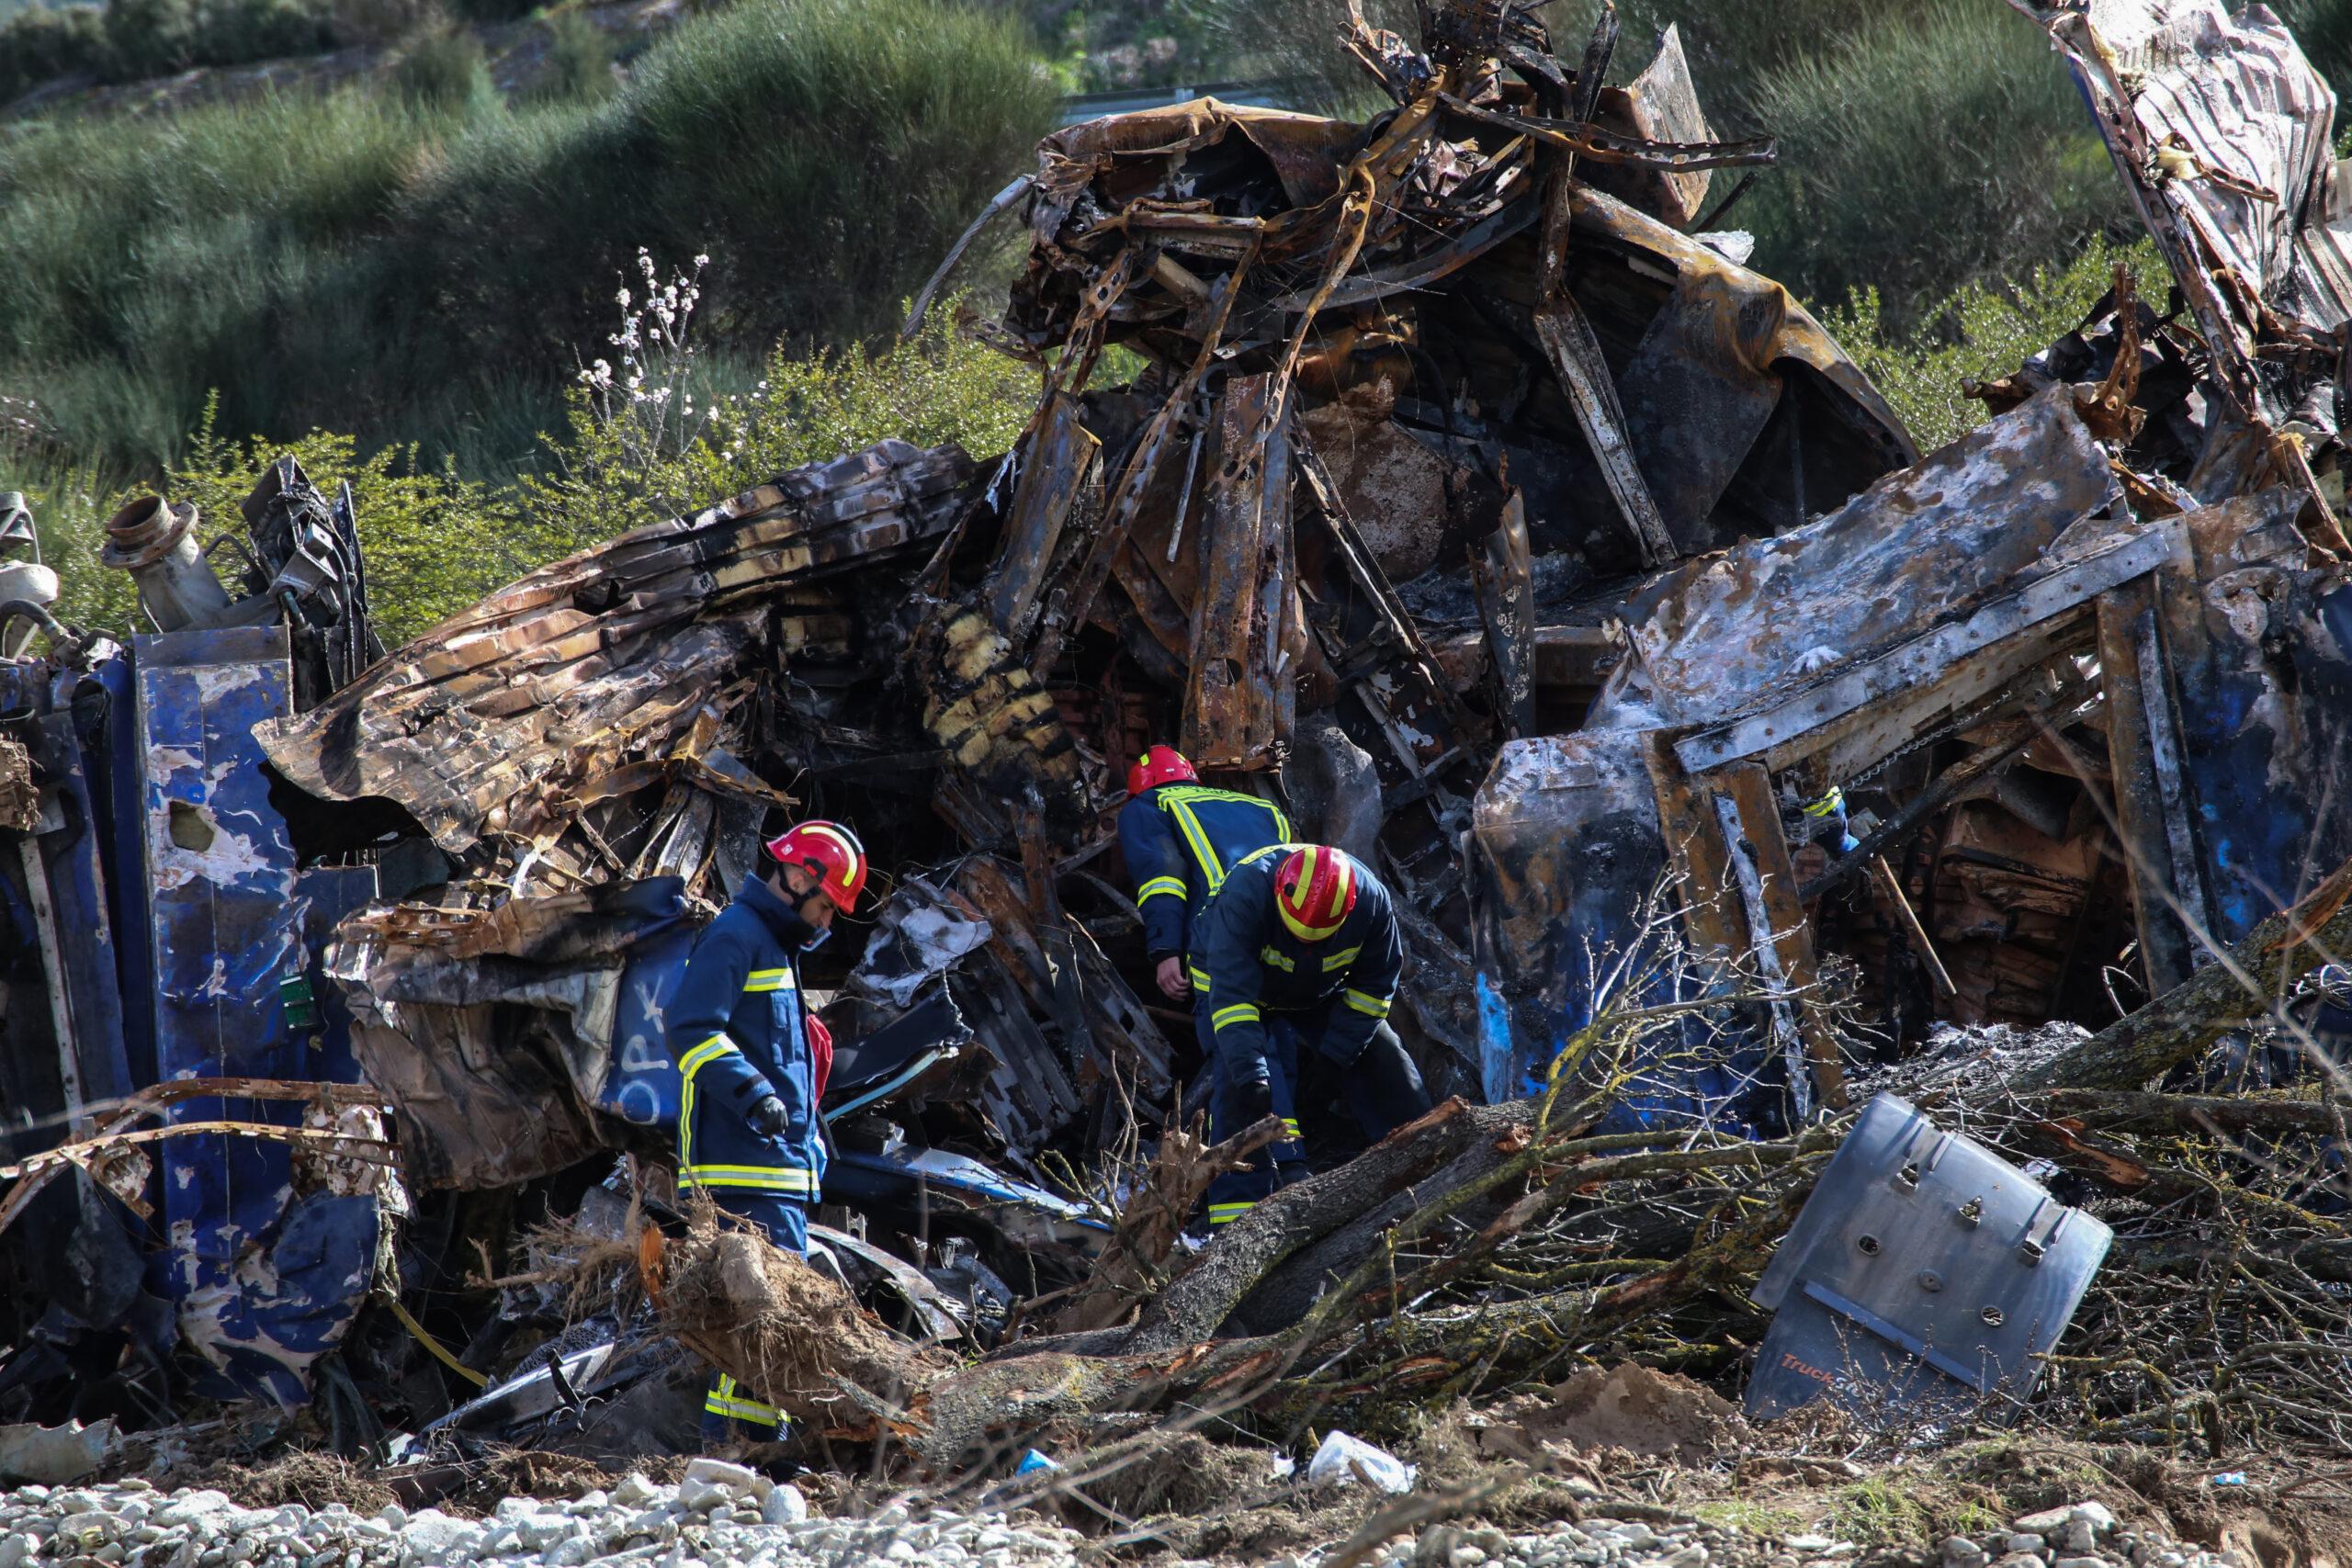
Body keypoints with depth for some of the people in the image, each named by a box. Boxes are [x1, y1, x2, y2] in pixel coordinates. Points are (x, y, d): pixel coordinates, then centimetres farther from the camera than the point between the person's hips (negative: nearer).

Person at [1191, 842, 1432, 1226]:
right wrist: (1249, 1070, -51)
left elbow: (1375, 983, -14)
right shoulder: (1246, 892, -42)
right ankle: (1236, 1216, -21)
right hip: (1235, 982, -4)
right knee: (1241, 1094, -22)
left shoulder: (1371, 900, -30)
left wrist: (1337, 1050, -20)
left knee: (1388, 1072, 0)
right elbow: (1231, 990, -43)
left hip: (1321, 993, 4)